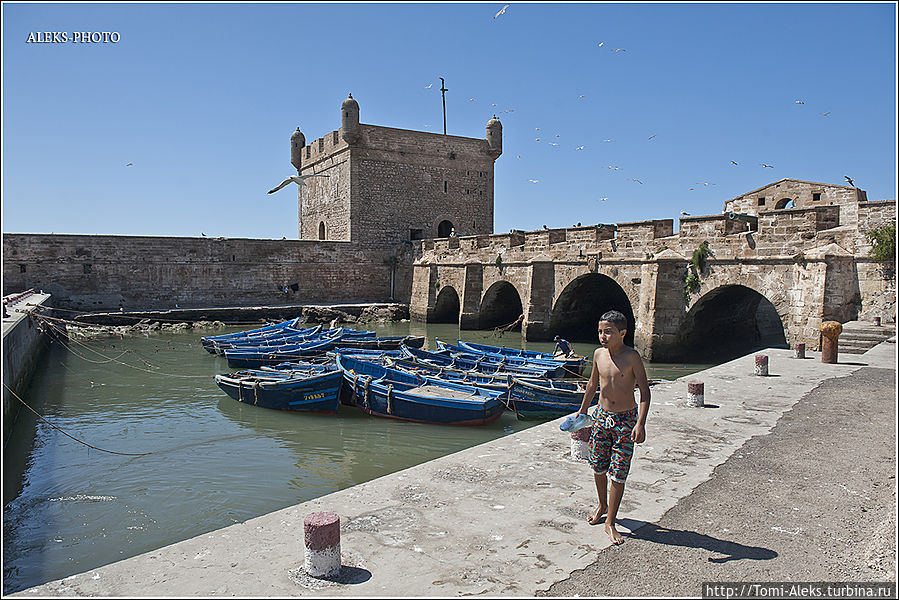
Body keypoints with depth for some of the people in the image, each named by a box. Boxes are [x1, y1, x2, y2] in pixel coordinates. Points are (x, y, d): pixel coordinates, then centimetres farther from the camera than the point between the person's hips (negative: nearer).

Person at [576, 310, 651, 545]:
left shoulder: (632, 357, -15)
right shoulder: (599, 354, 0)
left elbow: (644, 391, -14)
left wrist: (640, 424, -22)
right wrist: (581, 413, 21)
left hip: (626, 419, -4)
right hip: (602, 416, 5)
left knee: (618, 473, -2)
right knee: (598, 466, 13)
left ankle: (610, 522, 11)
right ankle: (602, 505, 38)